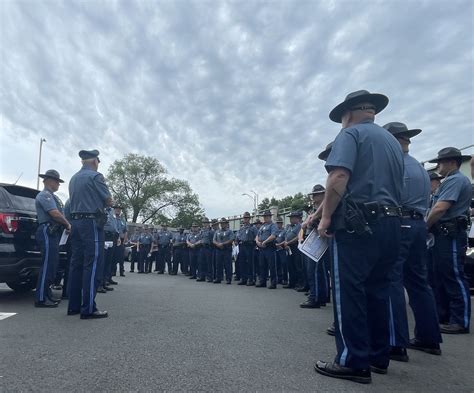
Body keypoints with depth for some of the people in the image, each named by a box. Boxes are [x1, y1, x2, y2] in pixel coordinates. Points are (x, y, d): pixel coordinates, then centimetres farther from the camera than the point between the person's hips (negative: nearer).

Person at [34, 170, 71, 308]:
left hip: (53, 233, 10)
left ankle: (47, 294, 21)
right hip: (47, 232, -10)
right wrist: (68, 224, -8)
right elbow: (55, 214, -20)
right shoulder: (45, 195, -10)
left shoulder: (52, 196, 21)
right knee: (47, 264, -9)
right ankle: (41, 299, -4)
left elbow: (59, 214, 18)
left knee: (52, 264, 13)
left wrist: (66, 225, 2)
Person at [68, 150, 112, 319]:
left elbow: (76, 200, 18)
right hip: (91, 223, -8)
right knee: (91, 265, -7)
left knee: (76, 264, 10)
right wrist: (102, 202, 13)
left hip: (75, 222, 8)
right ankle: (88, 309, -6)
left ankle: (74, 306, 15)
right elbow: (109, 201, -7)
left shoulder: (73, 179, 16)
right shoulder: (96, 176, -8)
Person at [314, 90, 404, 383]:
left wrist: (326, 217, -12)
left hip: (357, 224, -8)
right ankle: (379, 356, 22)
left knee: (349, 291, -3)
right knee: (378, 291, 14)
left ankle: (354, 362, 3)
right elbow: (396, 186, 22)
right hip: (390, 224, 8)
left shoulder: (351, 134, -2)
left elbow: (339, 178, -18)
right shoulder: (393, 141, 23)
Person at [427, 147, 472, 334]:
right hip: (445, 234, 11)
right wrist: (431, 226, 8)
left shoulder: (455, 180, -12)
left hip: (450, 235, -11)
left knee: (454, 278, -5)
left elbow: (440, 208, -21)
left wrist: (426, 226, -8)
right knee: (440, 277, 14)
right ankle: (443, 316, 22)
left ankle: (461, 321, 3)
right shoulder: (453, 180, 21)